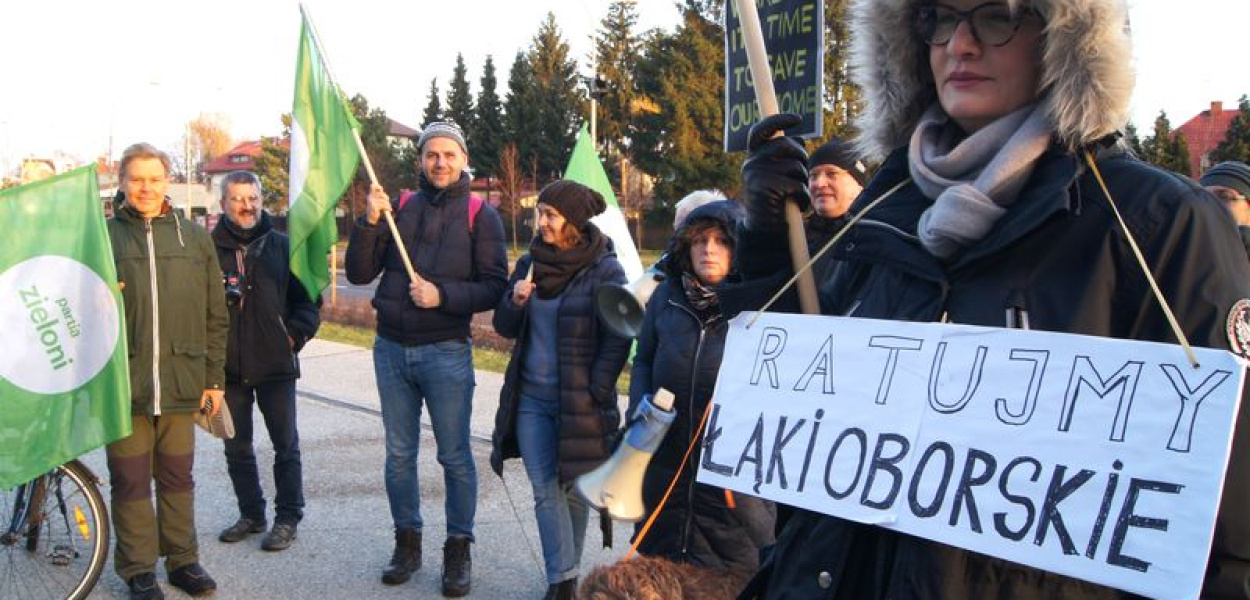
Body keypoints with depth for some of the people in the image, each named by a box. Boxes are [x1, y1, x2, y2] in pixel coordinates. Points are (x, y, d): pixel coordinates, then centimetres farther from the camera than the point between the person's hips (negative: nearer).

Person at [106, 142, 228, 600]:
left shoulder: (194, 237, 8)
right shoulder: (104, 237, 3)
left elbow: (215, 317, 9)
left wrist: (214, 379, 6)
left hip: (181, 383, 2)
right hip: (123, 385, -1)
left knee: (177, 477, 11)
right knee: (130, 480, 6)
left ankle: (182, 558, 24)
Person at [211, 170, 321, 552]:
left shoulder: (282, 246, 3)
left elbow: (308, 298, 6)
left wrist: (295, 334, -5)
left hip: (276, 363, -1)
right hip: (227, 366, 1)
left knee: (286, 444, 3)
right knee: (237, 448, 12)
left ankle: (288, 518, 14)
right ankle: (251, 514, 27)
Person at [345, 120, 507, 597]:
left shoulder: (480, 216, -2)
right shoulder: (400, 207, 6)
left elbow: (494, 287, -7)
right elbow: (359, 274, 3)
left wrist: (443, 296, -20)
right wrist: (369, 222, -11)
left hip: (446, 353, -3)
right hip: (391, 348, 4)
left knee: (455, 456, 4)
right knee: (399, 453, 12)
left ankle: (458, 549, 16)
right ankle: (407, 542, 25)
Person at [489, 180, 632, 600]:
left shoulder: (604, 270, -8)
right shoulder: (529, 264, 7)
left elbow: (617, 340, -8)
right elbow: (506, 328, 12)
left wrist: (594, 394, -12)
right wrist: (515, 301, -9)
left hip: (579, 401, -4)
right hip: (531, 397, 4)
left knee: (573, 489, 7)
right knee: (545, 491, -1)